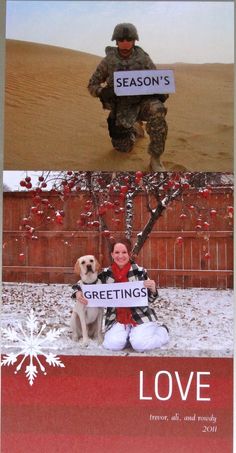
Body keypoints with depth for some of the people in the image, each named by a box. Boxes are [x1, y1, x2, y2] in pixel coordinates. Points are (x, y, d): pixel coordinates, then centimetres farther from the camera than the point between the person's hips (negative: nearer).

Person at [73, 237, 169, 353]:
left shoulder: (140, 272, -7)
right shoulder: (105, 274, -2)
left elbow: (148, 299, 0)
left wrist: (153, 290, -22)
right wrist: (79, 292, -12)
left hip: (141, 316, -2)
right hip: (117, 318, 2)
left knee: (140, 345, -25)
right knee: (113, 344, -24)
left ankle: (161, 331, 8)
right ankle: (130, 333, 10)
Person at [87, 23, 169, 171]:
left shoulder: (143, 58, -3)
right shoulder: (108, 61, -3)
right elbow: (92, 84, 3)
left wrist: (162, 93, -17)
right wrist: (102, 92, -21)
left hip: (143, 101, -1)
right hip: (122, 107, 1)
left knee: (157, 110, -36)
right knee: (123, 147, 2)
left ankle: (155, 159, -25)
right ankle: (134, 128, 39)